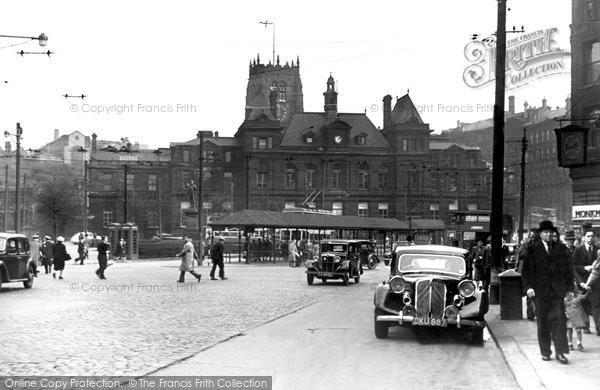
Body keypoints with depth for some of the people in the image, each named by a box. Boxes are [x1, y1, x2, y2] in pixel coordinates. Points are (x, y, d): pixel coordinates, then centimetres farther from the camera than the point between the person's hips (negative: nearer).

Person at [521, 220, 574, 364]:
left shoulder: (561, 248, 10)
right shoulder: (532, 250, 4)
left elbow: (568, 268, 11)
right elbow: (526, 270, 1)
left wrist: (570, 288, 6)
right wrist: (528, 287, -11)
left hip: (558, 291, 1)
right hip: (541, 291, -1)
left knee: (559, 321, -5)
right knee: (543, 324, 5)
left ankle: (560, 352, 0)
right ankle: (545, 352, 14)